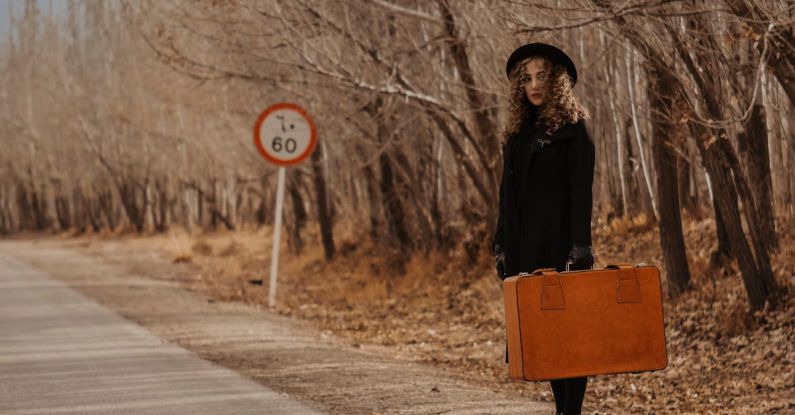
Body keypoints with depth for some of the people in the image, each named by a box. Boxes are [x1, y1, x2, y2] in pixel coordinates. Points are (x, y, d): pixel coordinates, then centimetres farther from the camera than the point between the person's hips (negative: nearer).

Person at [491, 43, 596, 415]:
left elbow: (580, 192, -11)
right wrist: (501, 248, 12)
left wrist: (579, 250, -18)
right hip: (524, 246, 7)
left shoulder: (572, 129, -4)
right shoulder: (518, 132, 15)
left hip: (559, 243, -7)